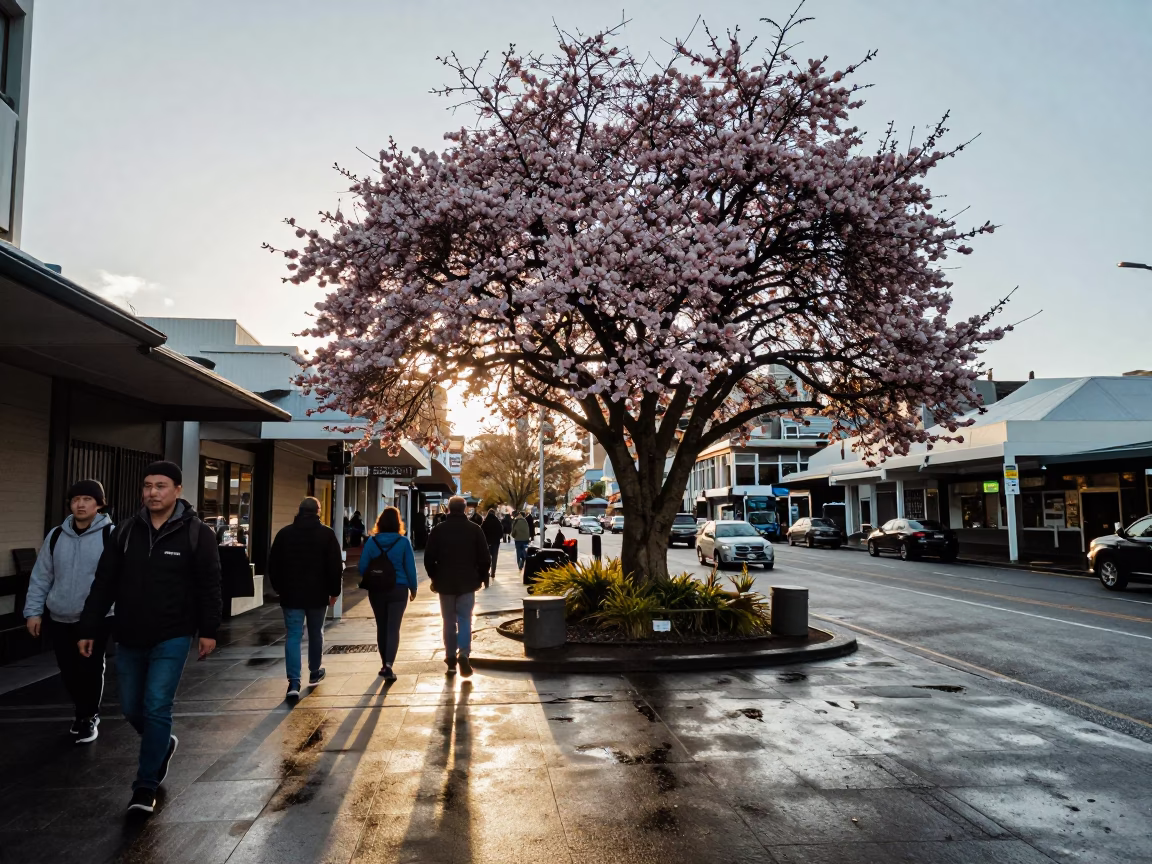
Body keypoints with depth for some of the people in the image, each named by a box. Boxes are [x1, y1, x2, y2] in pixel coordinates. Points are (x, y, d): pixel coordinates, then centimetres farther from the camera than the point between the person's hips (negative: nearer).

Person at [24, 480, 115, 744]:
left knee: (90, 669, -1)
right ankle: (82, 711, 34)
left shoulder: (111, 535, -9)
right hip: (60, 618, 4)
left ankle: (90, 717, 20)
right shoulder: (56, 536, 5)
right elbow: (41, 577, 10)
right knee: (68, 671, 11)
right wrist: (33, 611, 6)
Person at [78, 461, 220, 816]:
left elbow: (209, 586, -6)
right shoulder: (125, 531, 1)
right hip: (129, 639, 5)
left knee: (156, 708, -6)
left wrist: (208, 630, -8)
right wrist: (87, 629, 2)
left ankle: (145, 786, 7)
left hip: (172, 639, -4)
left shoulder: (197, 533, -9)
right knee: (131, 708, 15)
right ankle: (162, 745, 43)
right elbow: (103, 585, 5)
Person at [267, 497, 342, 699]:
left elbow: (273, 565, 5)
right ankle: (315, 673, 29)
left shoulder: (284, 533, 1)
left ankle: (294, 682, -8)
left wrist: (280, 588, 16)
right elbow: (335, 566, -6)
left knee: (293, 636, 1)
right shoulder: (327, 534, -4)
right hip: (318, 594, 0)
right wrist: (334, 591, 4)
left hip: (291, 594, 0)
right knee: (316, 633, 16)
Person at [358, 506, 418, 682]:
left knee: (381, 627, 15)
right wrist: (413, 588, 8)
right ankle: (388, 666, -14)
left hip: (376, 590, 2)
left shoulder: (372, 541, -3)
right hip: (398, 589, -2)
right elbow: (410, 567, -4)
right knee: (393, 628, 0)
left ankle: (385, 665, 24)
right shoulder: (403, 541, -7)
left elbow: (362, 567, -1)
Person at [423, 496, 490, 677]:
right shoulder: (475, 529, -2)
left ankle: (451, 658, 12)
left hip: (445, 582, 1)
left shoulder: (438, 530, -1)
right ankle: (464, 654, -17)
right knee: (465, 620, 1)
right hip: (467, 582, -1)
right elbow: (484, 557, -2)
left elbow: (429, 558, -1)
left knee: (449, 621, 11)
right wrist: (483, 577, 12)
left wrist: (434, 577, 13)